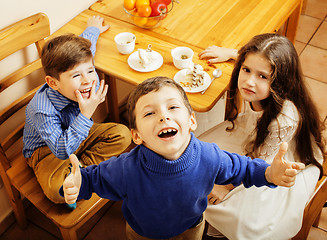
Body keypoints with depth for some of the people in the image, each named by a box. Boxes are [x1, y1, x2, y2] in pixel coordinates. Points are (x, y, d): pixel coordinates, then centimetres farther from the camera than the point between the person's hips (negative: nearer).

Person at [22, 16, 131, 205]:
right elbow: (62, 151, -41)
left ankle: (80, 167, -10)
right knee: (58, 190, -33)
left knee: (122, 135, -11)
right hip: (46, 150, -6)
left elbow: (86, 43, 0)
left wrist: (94, 28, 24)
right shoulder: (42, 110, -38)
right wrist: (86, 114, -49)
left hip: (79, 135, 7)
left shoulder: (90, 78, -22)